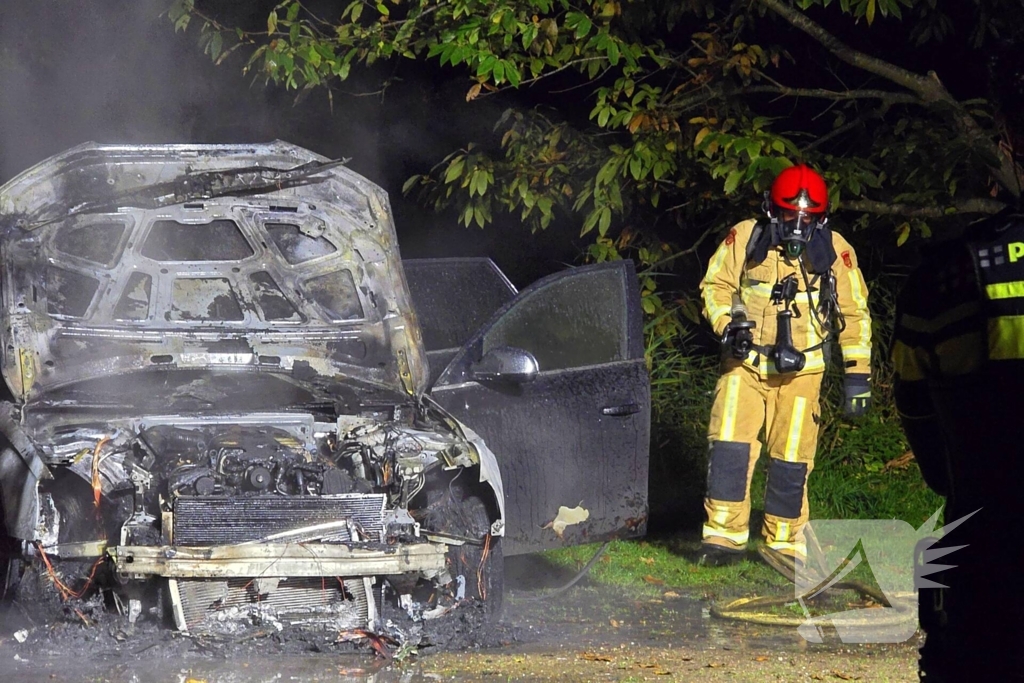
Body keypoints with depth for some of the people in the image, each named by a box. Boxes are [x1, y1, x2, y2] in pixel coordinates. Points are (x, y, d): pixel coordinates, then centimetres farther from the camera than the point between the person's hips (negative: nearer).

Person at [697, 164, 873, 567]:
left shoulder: (834, 251, -2)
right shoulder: (745, 239, -4)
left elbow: (854, 314, 4)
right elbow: (715, 286, 5)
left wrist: (857, 373, 1)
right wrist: (727, 324, -14)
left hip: (800, 372, 0)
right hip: (744, 363, 0)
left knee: (793, 457, 2)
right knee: (729, 446, -11)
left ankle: (784, 542, 16)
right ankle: (724, 536, -4)